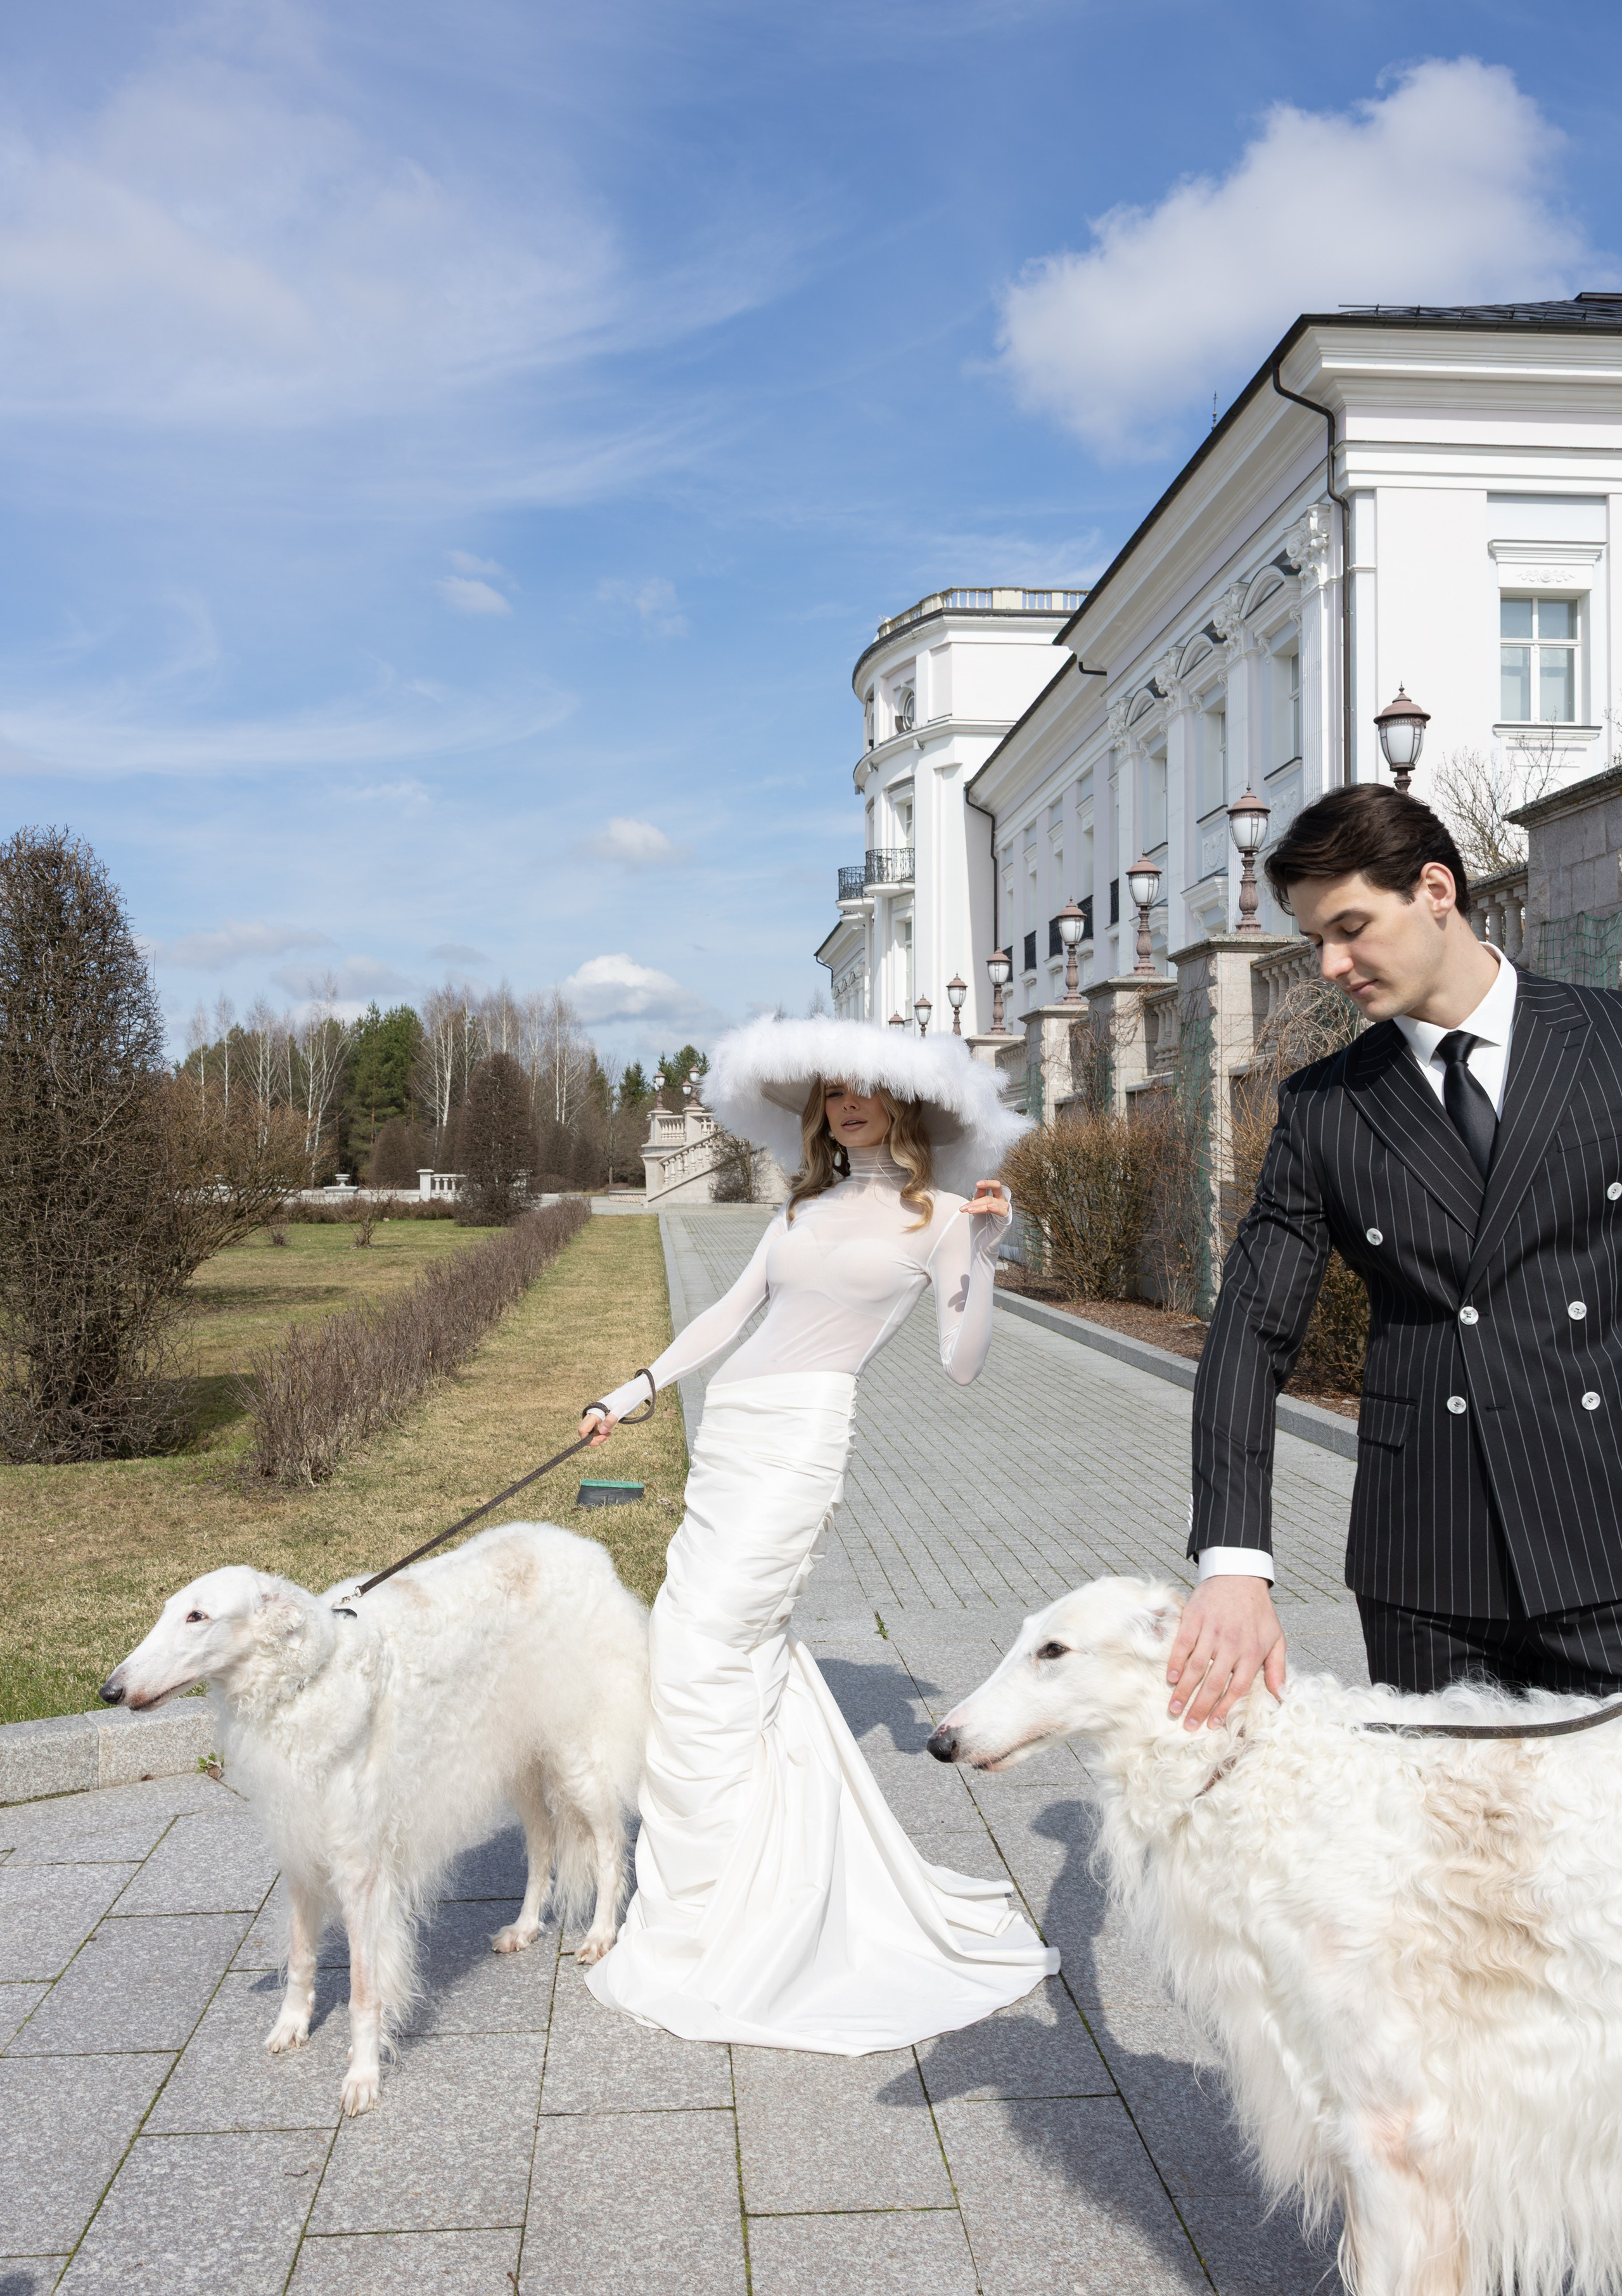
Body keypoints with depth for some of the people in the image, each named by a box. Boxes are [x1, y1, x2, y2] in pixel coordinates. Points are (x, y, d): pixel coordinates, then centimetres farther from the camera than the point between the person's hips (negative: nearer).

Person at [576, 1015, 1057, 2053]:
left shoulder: (936, 1216, 0)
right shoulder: (806, 1208, 15)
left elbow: (964, 1364, -5)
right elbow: (732, 1312, 20)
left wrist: (983, 1256, -17)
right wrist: (633, 1391, 19)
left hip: (802, 1433, -7)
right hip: (734, 1424, 7)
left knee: (702, 1655, -8)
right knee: (754, 1648, 11)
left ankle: (700, 1933, 6)